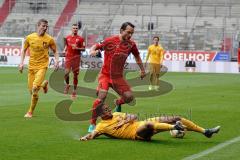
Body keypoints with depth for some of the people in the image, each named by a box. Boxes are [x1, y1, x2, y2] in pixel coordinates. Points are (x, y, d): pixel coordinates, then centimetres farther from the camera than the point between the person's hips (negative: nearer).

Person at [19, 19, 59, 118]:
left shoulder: (49, 39, -5)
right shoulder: (29, 37, -1)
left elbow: (55, 51, 9)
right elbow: (24, 50, 12)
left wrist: (56, 60, -9)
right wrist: (21, 63, 2)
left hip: (42, 66, -3)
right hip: (31, 66, 3)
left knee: (35, 88, -20)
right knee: (31, 91, 6)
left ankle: (30, 112, -3)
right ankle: (44, 84, 40)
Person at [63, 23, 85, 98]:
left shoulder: (80, 39, 0)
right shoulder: (67, 38, 9)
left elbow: (83, 49, 1)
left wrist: (77, 48, -15)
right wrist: (65, 50, 3)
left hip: (76, 58, -1)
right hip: (68, 57, 1)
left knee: (75, 74, 3)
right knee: (66, 73, -13)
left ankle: (74, 90, 13)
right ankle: (67, 85, 16)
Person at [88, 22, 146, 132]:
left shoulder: (131, 45, -1)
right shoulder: (110, 41, -12)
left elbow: (137, 56, 17)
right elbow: (96, 46, -1)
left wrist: (142, 70, 23)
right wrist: (92, 51, -24)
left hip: (118, 76, 4)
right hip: (105, 74, -4)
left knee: (129, 97, -6)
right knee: (102, 96, -24)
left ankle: (118, 103, 32)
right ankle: (92, 124, -11)